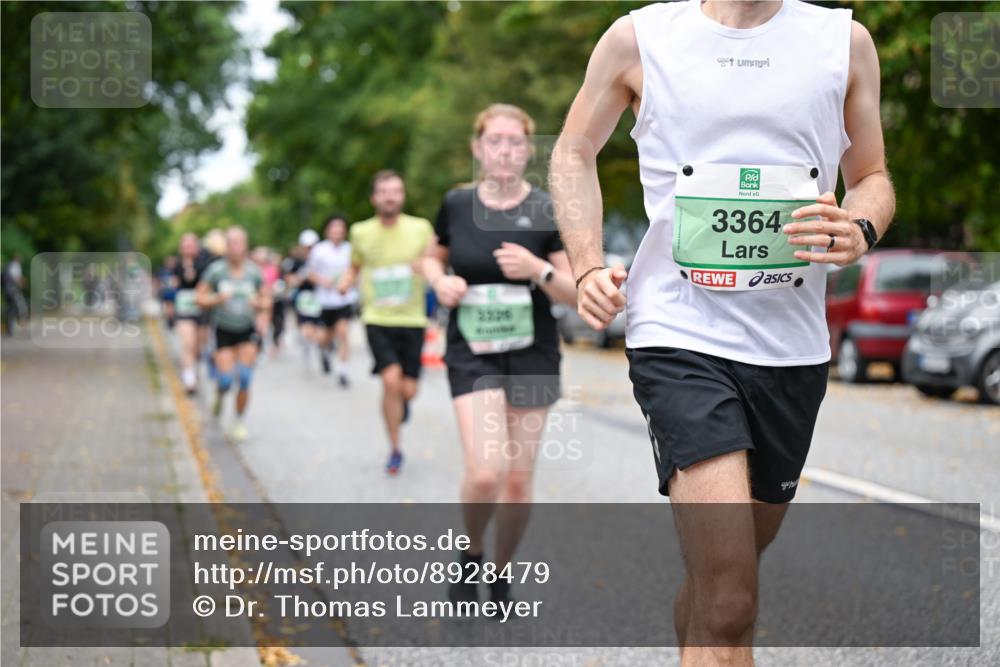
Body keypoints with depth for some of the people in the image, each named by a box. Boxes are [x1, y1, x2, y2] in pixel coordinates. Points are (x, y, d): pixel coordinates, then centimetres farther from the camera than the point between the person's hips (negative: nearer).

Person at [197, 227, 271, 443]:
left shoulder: (253, 271, -3)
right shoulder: (216, 270, -8)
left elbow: (266, 300, 7)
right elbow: (201, 298, -3)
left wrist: (259, 303, -15)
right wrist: (218, 299, -21)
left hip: (247, 330, 1)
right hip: (224, 330, -1)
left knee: (244, 380, -8)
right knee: (226, 380, -9)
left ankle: (239, 422, 11)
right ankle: (220, 395, 28)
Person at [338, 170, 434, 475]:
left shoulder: (421, 228, -1)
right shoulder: (361, 232, 3)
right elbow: (355, 266, 20)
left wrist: (426, 267, -17)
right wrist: (346, 282, -2)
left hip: (412, 320, 1)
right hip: (377, 320, -1)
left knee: (408, 390, -1)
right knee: (391, 379, -19)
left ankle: (400, 400, 40)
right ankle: (394, 449, -3)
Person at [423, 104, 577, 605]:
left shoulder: (548, 211, -6)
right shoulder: (456, 205, -1)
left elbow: (577, 293, -6)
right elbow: (433, 257, 18)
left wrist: (539, 269, -24)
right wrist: (440, 281, -4)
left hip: (531, 355, 0)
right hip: (472, 353, 0)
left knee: (518, 480, 4)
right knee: (484, 474, -16)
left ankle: (501, 575, 27)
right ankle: (470, 555, 14)